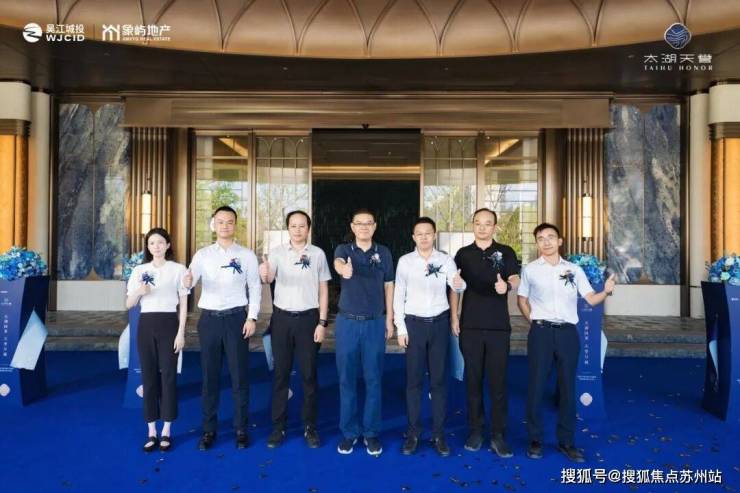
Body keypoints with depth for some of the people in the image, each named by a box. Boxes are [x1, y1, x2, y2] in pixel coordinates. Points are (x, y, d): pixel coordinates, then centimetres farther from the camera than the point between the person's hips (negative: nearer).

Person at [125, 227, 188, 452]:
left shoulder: (178, 269, 1)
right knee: (149, 377, 6)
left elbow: (183, 304, 0)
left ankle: (166, 432, 12)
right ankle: (151, 432, 15)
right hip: (146, 325, 3)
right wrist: (139, 292, -12)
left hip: (168, 324, -2)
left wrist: (181, 332, -6)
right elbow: (129, 304, 9)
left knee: (168, 375, 1)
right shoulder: (139, 270, 8)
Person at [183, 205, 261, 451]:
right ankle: (209, 429, 23)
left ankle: (241, 429, 18)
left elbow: (255, 288, 2)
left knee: (239, 376, 5)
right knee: (209, 376, 9)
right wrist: (187, 281, -32)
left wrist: (252, 318, -8)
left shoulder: (246, 255, 3)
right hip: (209, 318, 1)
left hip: (236, 318, -1)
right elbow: (190, 281, -7)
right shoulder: (202, 254, 6)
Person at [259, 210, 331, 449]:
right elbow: (269, 278, -18)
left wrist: (322, 322, -3)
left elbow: (323, 290, 3)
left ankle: (310, 427, 21)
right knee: (281, 373, 8)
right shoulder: (277, 252, 0)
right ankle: (278, 427, 20)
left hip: (308, 318, 0)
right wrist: (264, 274, -43)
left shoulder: (318, 254, 1)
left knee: (309, 374, 7)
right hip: (282, 317, 1)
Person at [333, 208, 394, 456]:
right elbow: (338, 263, -25)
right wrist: (344, 269, -49)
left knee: (373, 380, 6)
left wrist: (389, 319, 5)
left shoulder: (384, 253, 4)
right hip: (347, 322, 0)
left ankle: (372, 432, 19)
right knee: (347, 380, 6)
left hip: (375, 323, 0)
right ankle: (349, 431, 19)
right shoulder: (343, 249, 0)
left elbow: (388, 286, 8)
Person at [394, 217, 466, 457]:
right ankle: (413, 433, 18)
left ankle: (439, 434, 19)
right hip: (414, 323, 0)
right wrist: (401, 328, -3)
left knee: (439, 380, 7)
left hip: (439, 322, 0)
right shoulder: (405, 261, -2)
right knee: (413, 380, 6)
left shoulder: (445, 260, -2)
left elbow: (456, 285, -17)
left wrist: (459, 283, -42)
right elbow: (398, 296, 1)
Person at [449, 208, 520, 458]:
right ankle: (475, 430, 19)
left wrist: (506, 285, -30)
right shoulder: (463, 254, 7)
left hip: (499, 326, -1)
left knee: (498, 381, 2)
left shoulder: (505, 252, 4)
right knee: (473, 379, 7)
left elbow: (515, 280, -7)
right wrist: (454, 317, 0)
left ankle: (498, 435, 12)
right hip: (470, 325, 1)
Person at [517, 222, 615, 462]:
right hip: (541, 332, -1)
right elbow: (521, 300, 11)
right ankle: (535, 439, 17)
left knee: (567, 387, 8)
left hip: (568, 332, 2)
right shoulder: (530, 269, 4)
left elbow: (590, 299, 0)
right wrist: (534, 321, 1)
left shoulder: (574, 270, 8)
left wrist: (606, 291, -18)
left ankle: (566, 441, 21)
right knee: (536, 386, 3)